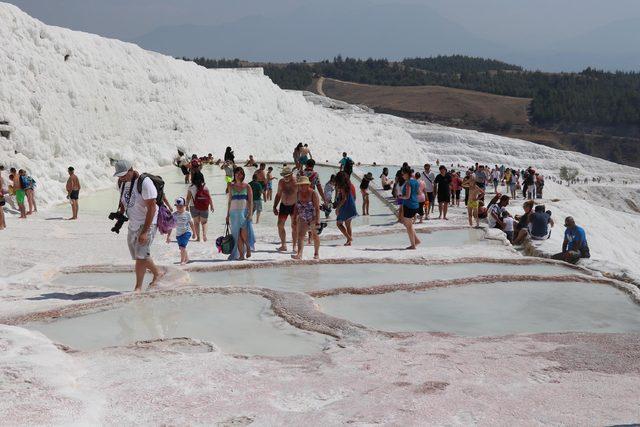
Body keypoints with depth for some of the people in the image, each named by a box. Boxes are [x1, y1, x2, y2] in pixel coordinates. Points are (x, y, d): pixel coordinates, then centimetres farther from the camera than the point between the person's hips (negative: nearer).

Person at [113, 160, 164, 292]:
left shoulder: (144, 182, -22)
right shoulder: (122, 182, 2)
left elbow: (152, 208, -24)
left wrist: (145, 231, -27)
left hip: (147, 223, -8)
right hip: (133, 224, 8)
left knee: (140, 256, -13)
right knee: (138, 255, 13)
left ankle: (138, 287, -2)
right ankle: (157, 272, 34)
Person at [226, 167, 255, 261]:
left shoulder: (247, 186, 4)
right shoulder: (231, 186, 12)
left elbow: (251, 201, 1)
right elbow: (229, 201, 15)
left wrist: (250, 213, -10)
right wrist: (228, 215, 13)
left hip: (244, 211, -3)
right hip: (234, 212, 3)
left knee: (244, 233, -16)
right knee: (238, 234, 0)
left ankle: (248, 248, 7)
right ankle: (241, 254, 4)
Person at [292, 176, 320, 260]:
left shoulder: (313, 193, -15)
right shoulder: (298, 193, 1)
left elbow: (317, 208, -17)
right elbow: (296, 206, 11)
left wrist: (317, 221, -22)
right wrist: (295, 218, 8)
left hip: (313, 218, -4)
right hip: (303, 218, 4)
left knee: (315, 235, 11)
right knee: (300, 235, -11)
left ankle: (316, 253, 27)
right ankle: (299, 254, -19)